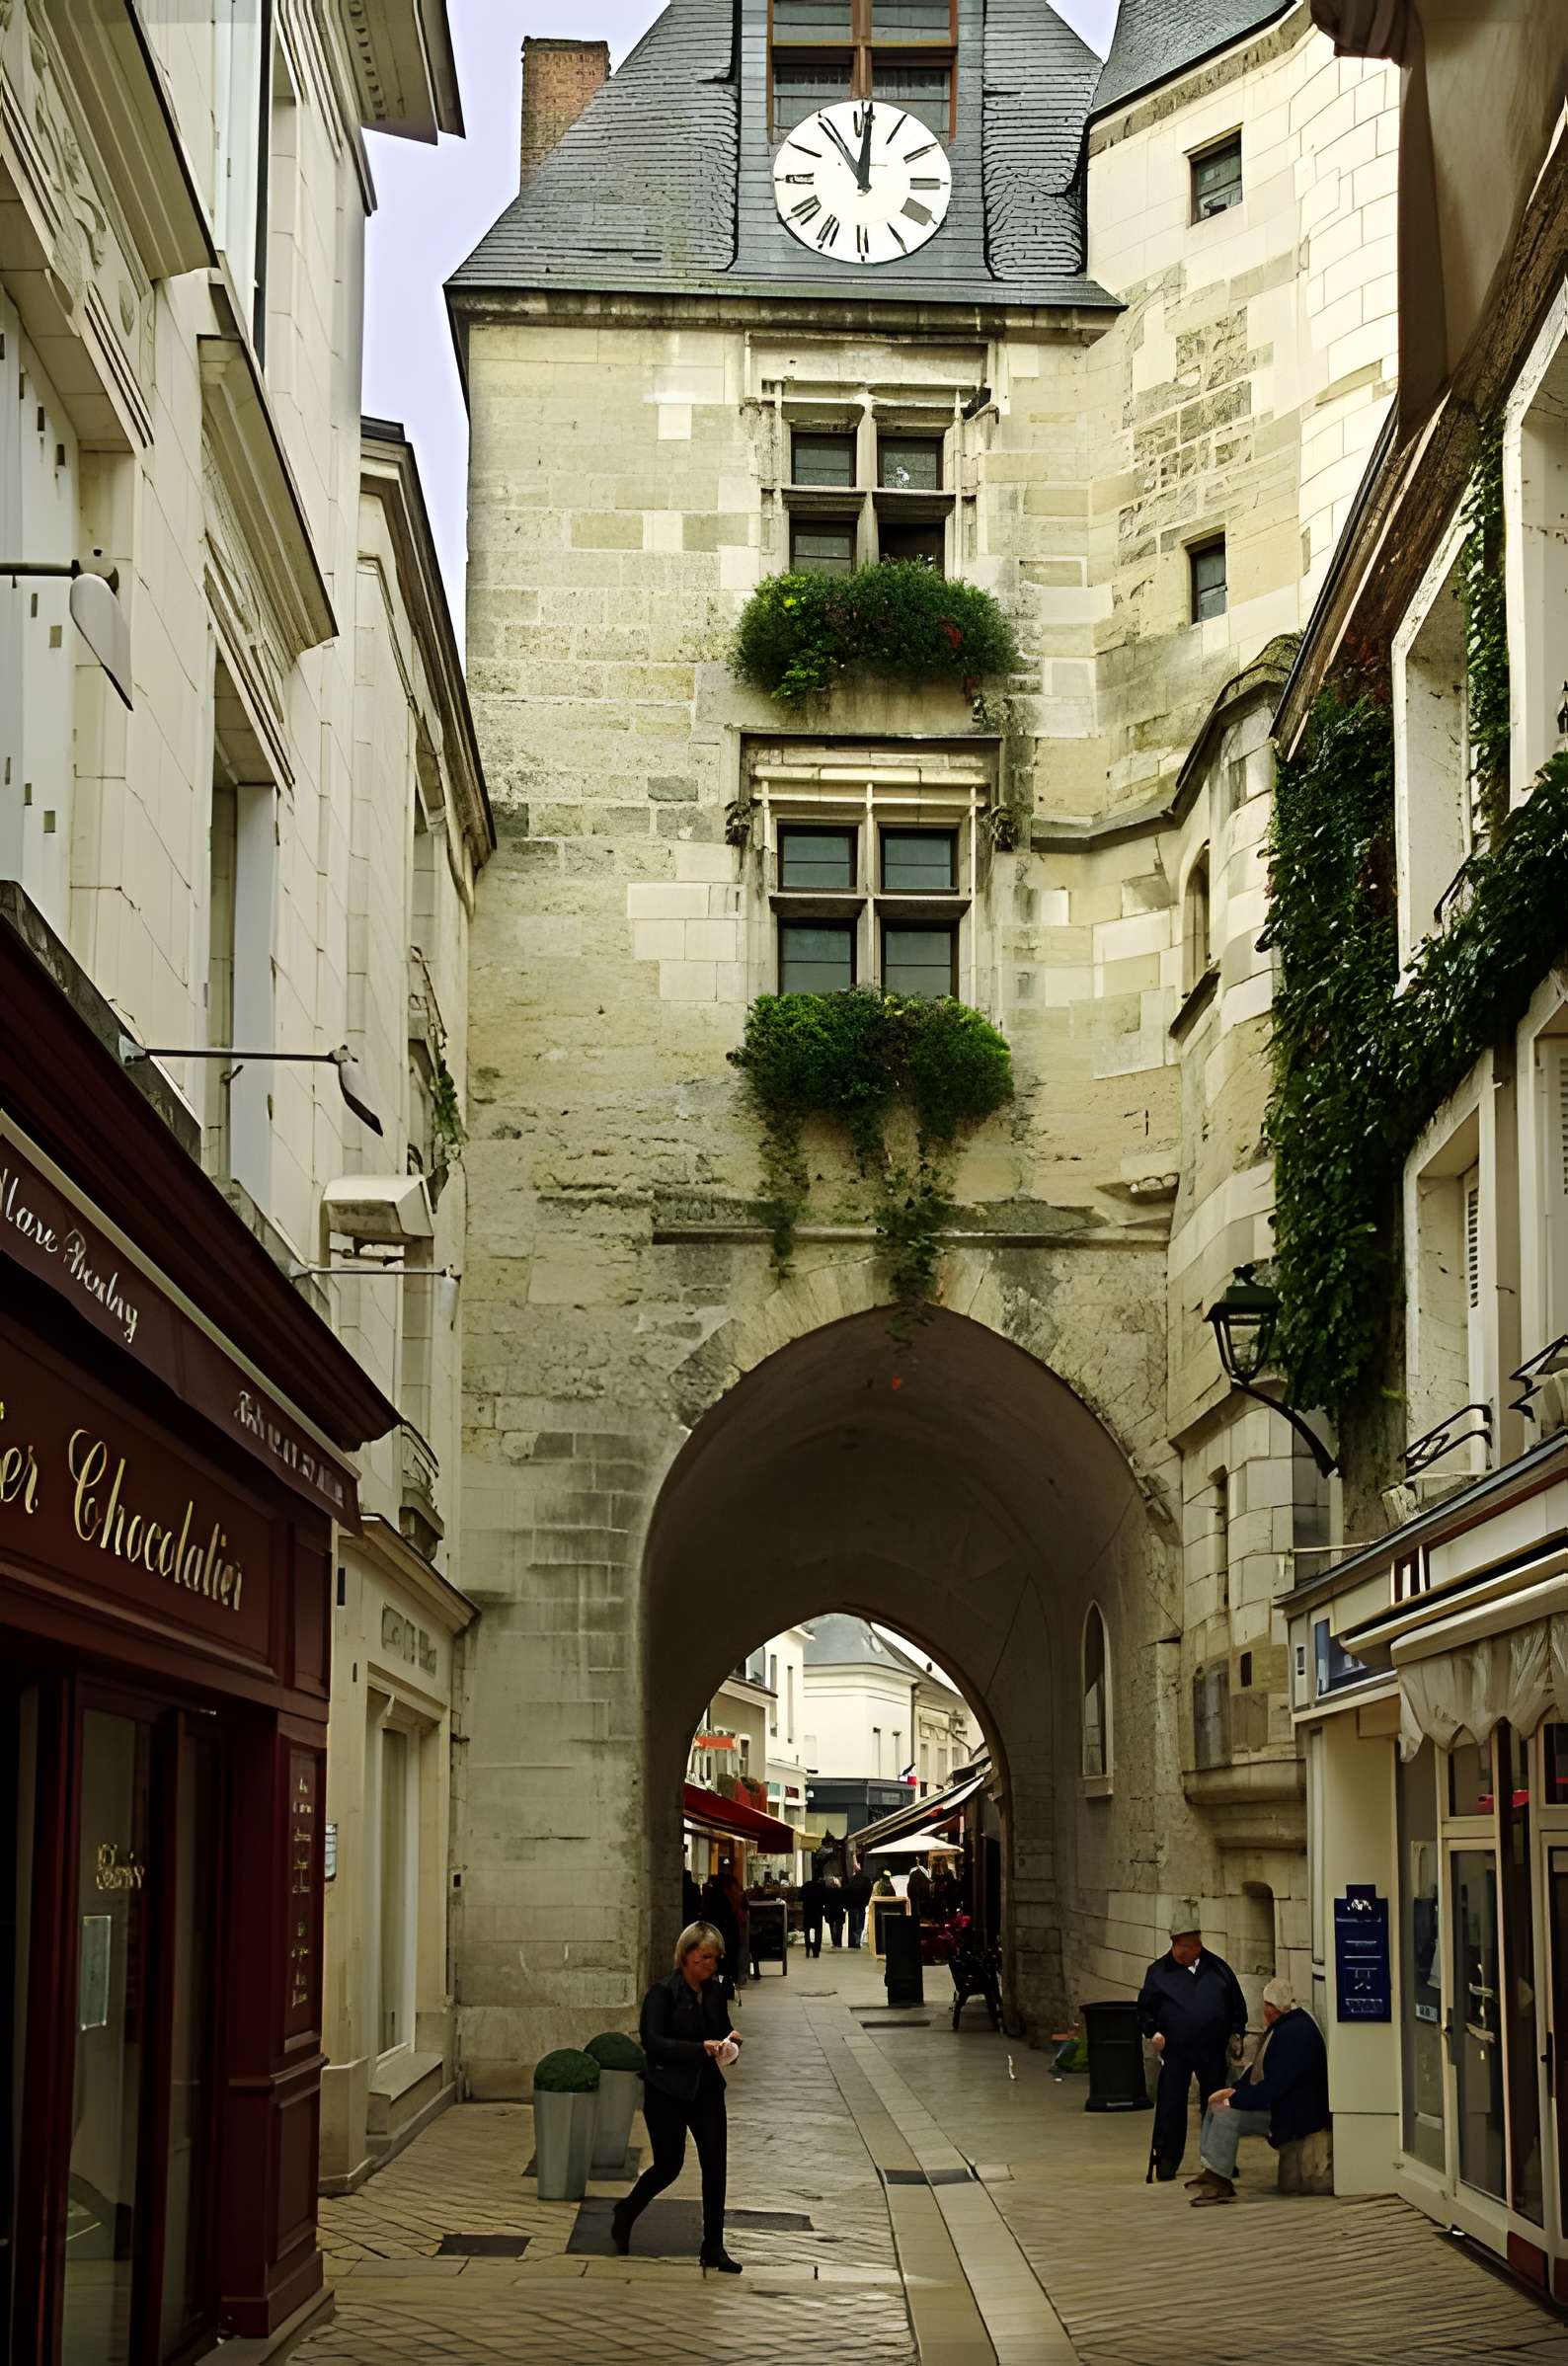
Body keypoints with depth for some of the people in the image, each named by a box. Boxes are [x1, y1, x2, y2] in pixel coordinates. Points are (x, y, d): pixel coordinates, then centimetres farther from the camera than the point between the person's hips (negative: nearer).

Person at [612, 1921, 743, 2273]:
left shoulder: (714, 1992, 5)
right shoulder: (663, 1993, -13)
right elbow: (653, 2042, -21)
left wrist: (729, 2041, -6)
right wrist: (700, 2048, -29)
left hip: (707, 2089, 5)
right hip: (667, 2093, -5)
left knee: (715, 2165, -2)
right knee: (668, 2165, 4)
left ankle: (713, 2248, 7)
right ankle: (625, 2213, 33)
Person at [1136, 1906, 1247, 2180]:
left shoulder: (1218, 1968, 9)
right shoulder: (1158, 1972, 4)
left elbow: (1237, 2004, 16)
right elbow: (1145, 2010, 8)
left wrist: (1235, 2032, 5)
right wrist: (1153, 2032, -7)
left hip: (1213, 2051, 2)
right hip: (1175, 2051, -2)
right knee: (1170, 2106, -3)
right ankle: (1166, 2160, 4)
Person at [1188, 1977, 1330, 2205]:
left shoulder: (1295, 2033, -22)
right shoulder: (1280, 2027, 12)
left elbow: (1275, 2086, -26)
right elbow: (1259, 2071, 20)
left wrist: (1235, 2099, -19)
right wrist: (1234, 2090, 4)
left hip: (1294, 2114, -11)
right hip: (1273, 2102, 11)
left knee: (1227, 2115, -24)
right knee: (1215, 2107, 4)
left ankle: (1219, 2180, -21)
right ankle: (1210, 2172, -4)